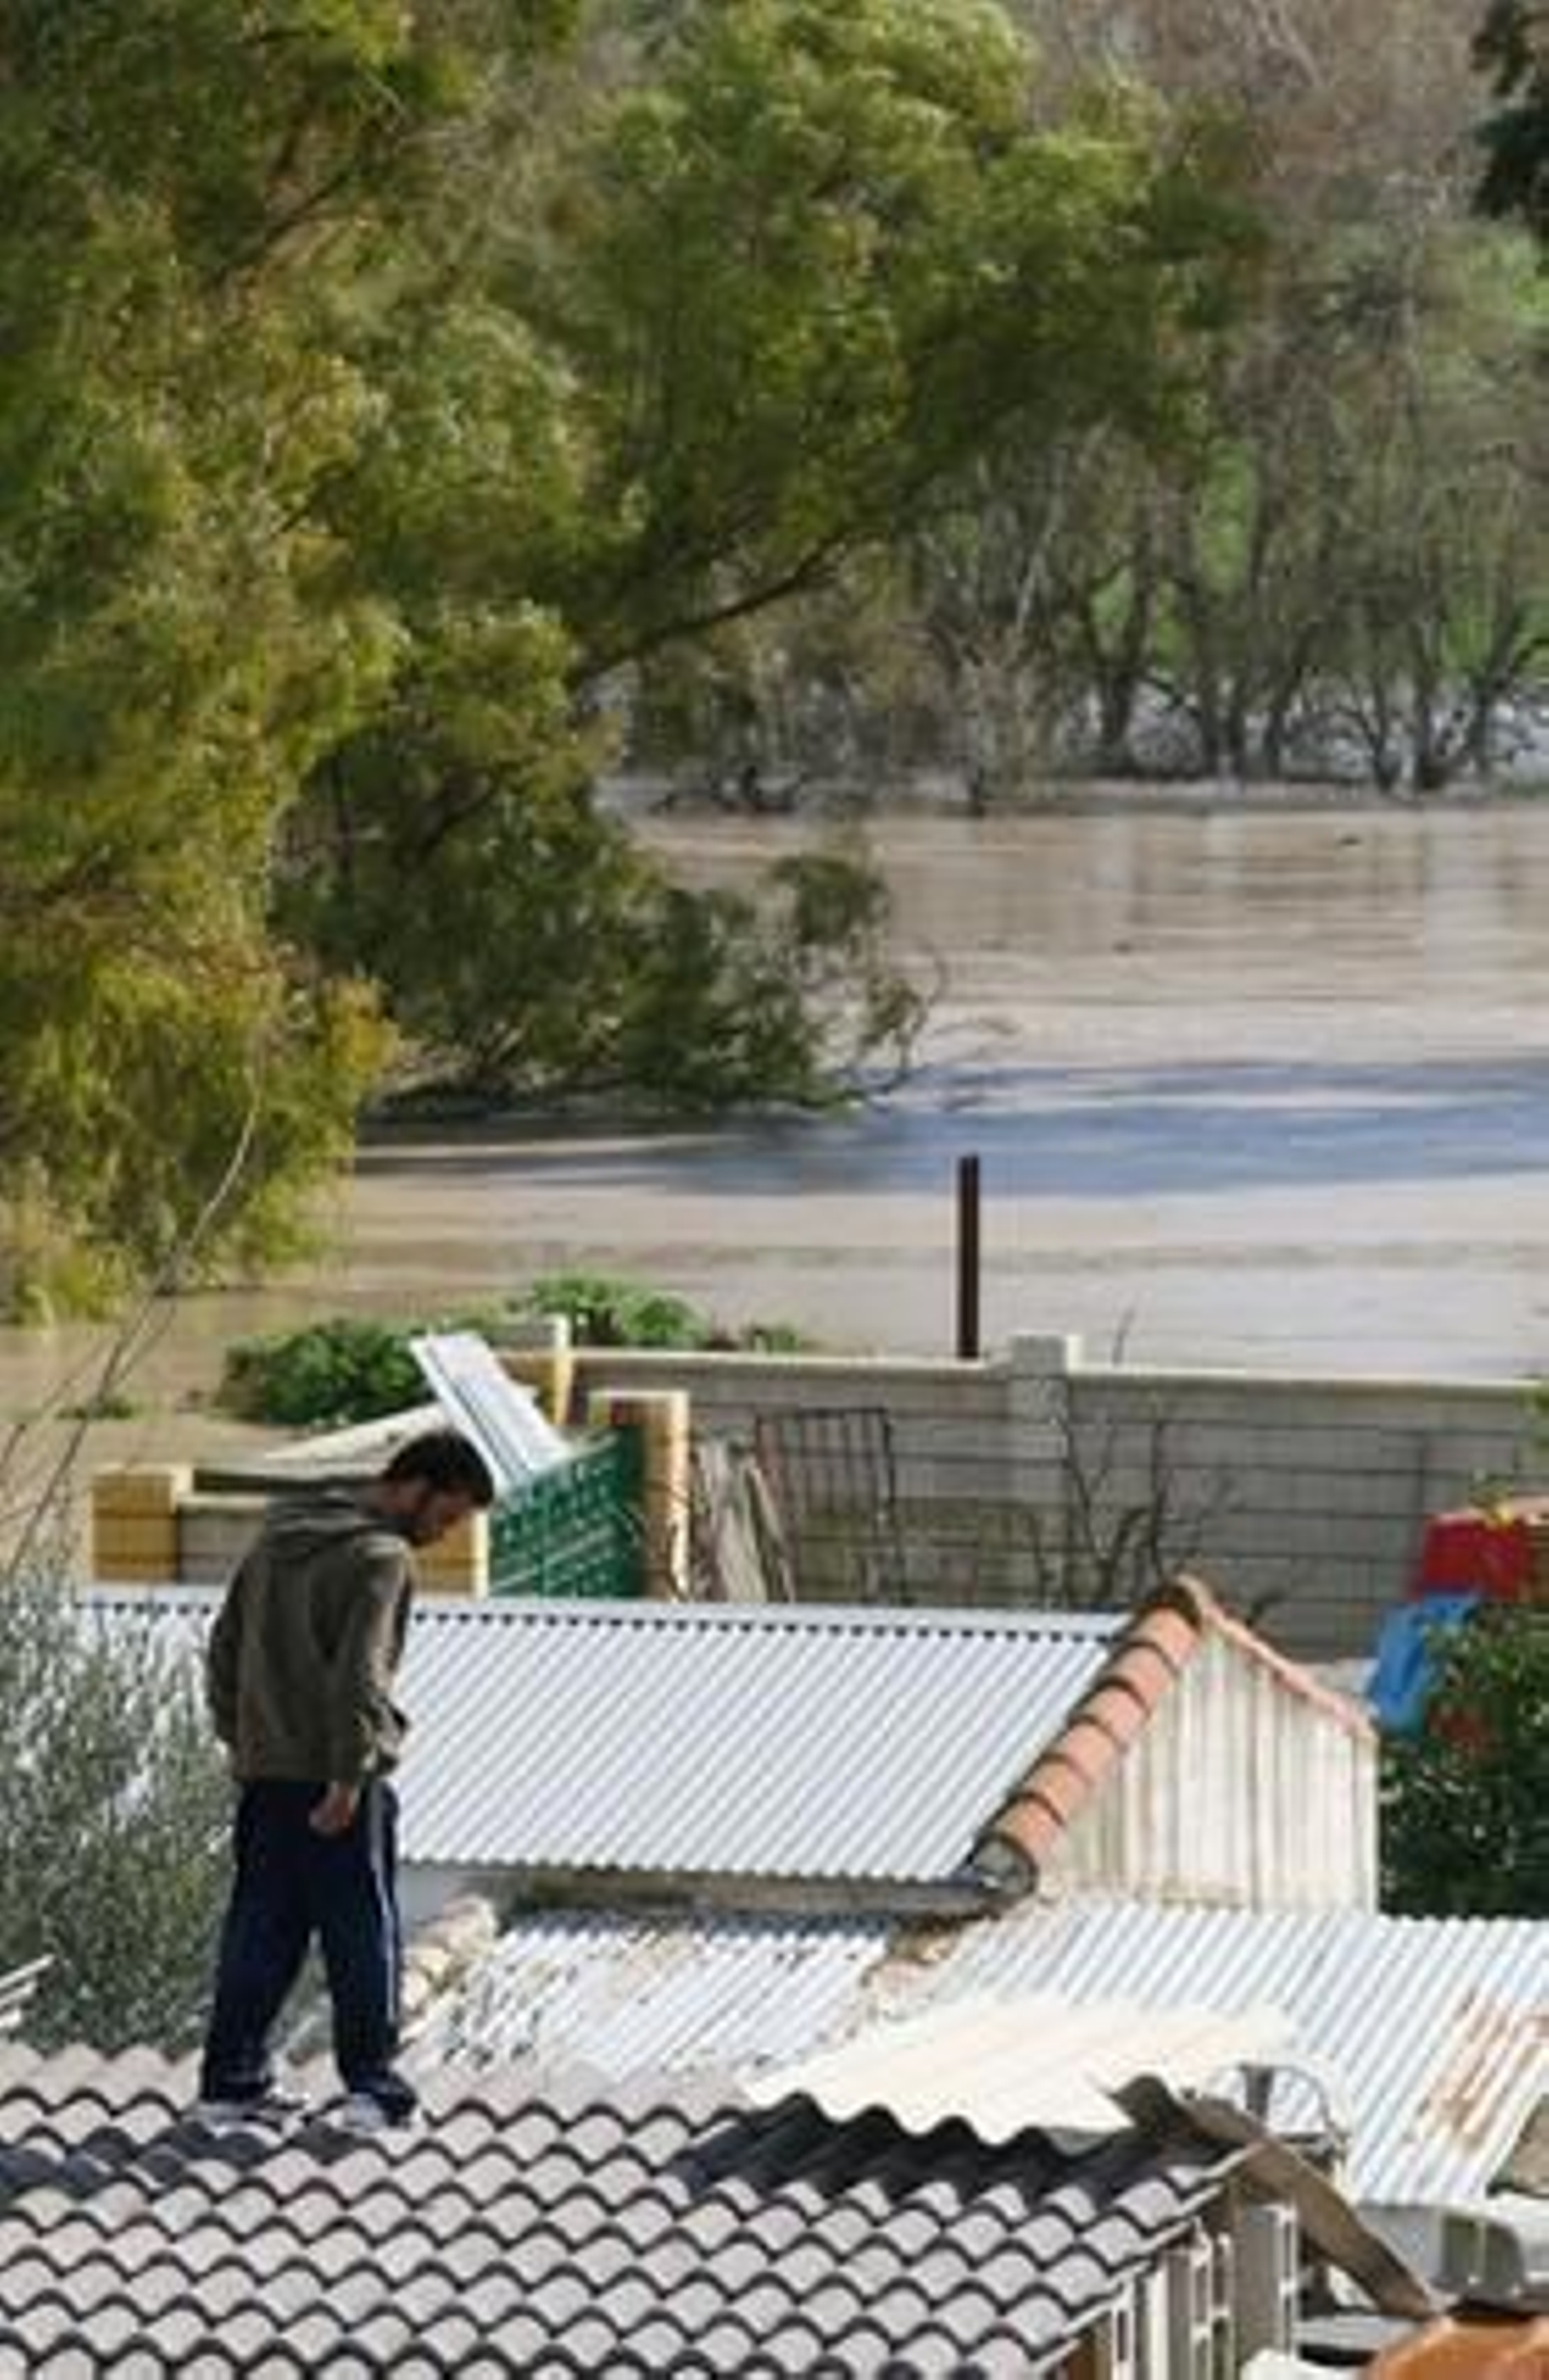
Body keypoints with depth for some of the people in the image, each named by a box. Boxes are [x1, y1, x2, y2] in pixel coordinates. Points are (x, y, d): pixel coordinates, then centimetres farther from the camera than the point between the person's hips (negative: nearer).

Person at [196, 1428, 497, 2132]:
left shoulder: (277, 1536, 13)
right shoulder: (381, 1557, -13)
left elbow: (225, 1645, 18)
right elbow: (358, 1675, -21)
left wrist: (239, 1737, 20)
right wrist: (350, 1777, -20)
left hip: (263, 1775, 7)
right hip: (332, 1780, -7)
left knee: (259, 1932, 11)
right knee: (363, 1933, 1)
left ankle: (232, 2080, 11)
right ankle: (372, 2085, 0)